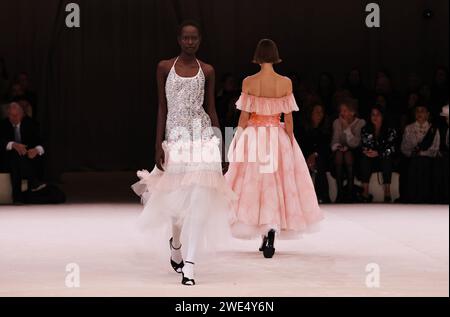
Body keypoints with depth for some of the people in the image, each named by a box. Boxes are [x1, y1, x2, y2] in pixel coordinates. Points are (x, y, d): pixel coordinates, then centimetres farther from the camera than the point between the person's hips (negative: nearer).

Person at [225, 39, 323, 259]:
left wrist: (240, 141, 4)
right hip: (278, 139, 1)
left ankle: (266, 237, 12)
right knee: (277, 183, 6)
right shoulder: (285, 83, -5)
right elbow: (288, 118, -2)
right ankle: (270, 236, -9)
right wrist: (289, 143, 8)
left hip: (253, 138, -1)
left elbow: (244, 117, -5)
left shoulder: (249, 82, -8)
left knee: (254, 183, 11)